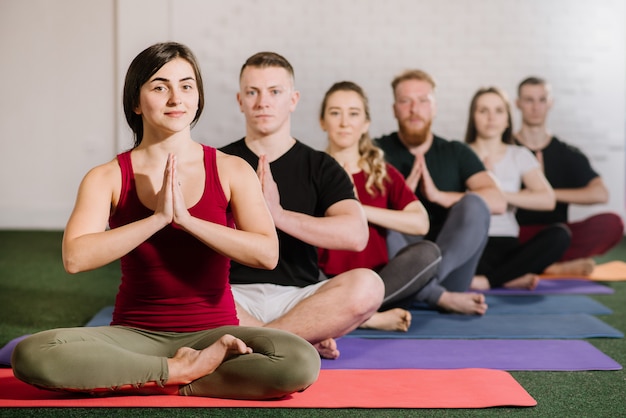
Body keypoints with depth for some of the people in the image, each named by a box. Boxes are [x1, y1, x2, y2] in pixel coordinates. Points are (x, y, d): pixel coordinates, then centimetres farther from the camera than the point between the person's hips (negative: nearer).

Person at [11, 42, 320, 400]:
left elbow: (267, 254, -13)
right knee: (31, 354, -28)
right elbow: (75, 258, -16)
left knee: (301, 361, -31)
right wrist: (158, 217, -18)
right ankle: (180, 369, -16)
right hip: (134, 336, 1)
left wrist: (186, 219, -17)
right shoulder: (107, 178, 0)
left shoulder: (232, 171, 1)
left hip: (213, 331, 0)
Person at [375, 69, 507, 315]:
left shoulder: (456, 153, 15)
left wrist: (439, 196, -12)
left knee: (475, 204, -22)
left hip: (450, 262, 1)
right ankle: (443, 298, -38)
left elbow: (498, 201, -2)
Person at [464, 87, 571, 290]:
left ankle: (487, 279, -28)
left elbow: (548, 199, -3)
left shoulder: (519, 156, 14)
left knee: (559, 234, -26)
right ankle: (511, 278, -23)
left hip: (506, 244, 3)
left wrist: (502, 195, -10)